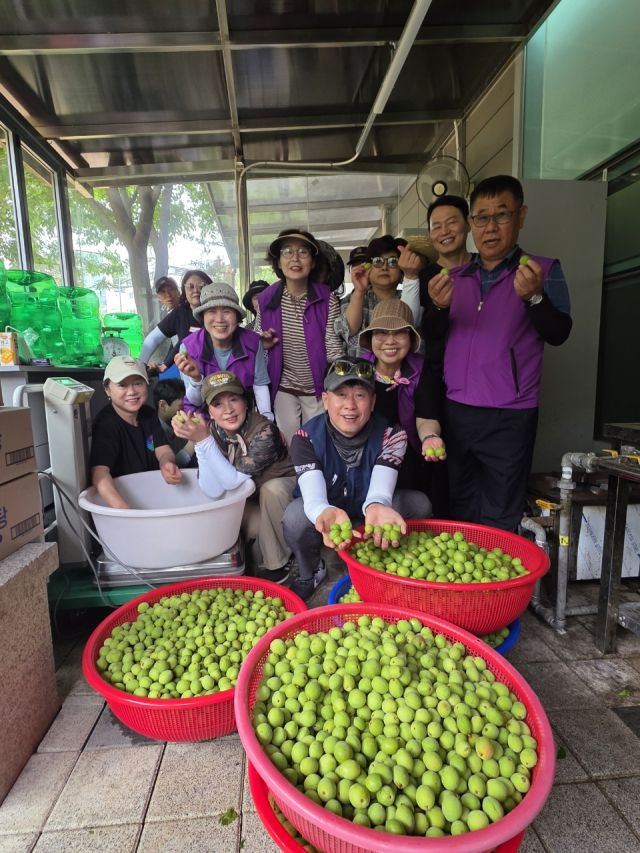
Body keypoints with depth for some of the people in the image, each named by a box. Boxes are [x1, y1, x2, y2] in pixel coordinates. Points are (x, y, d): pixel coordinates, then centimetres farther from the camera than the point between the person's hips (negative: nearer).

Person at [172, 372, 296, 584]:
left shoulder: (264, 431, -31)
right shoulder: (212, 433, -17)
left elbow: (234, 481, -35)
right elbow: (212, 491, -26)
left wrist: (205, 440, -44)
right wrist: (200, 441, -37)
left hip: (281, 490, -4)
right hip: (249, 500, 4)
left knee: (270, 489, -34)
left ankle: (277, 563, -13)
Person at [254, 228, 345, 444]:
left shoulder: (327, 299, -12)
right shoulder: (266, 298, -6)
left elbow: (333, 347, -10)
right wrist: (264, 344, -14)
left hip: (317, 387, -1)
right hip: (284, 387, 1)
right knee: (289, 444, 12)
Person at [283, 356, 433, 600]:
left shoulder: (390, 435, -21)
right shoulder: (306, 437, -24)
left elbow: (380, 490, -35)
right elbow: (313, 495, -38)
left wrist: (376, 506, -62)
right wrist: (327, 514, -64)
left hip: (367, 508, 2)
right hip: (321, 509, -1)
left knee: (419, 504, -22)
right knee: (295, 516, -34)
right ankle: (310, 573, -1)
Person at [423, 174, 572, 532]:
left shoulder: (545, 271, 2)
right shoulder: (455, 276, 12)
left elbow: (559, 334, -9)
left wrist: (534, 297, -27)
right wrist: (437, 306, -12)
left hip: (510, 417, -3)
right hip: (456, 411, 4)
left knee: (499, 522, 3)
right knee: (459, 510, 16)